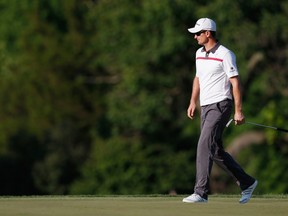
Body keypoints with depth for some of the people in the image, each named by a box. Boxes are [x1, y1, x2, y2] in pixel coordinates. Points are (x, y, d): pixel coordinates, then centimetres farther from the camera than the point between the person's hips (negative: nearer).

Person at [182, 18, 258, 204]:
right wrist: (193, 103, 20)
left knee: (205, 146, -16)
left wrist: (239, 111, -17)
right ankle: (247, 183, 22)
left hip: (221, 105, -9)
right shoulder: (200, 53, 13)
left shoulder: (225, 54, -12)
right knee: (216, 151, 10)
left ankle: (201, 193, -18)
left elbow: (235, 83, -14)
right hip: (206, 107, 9)